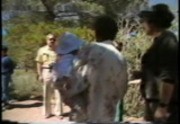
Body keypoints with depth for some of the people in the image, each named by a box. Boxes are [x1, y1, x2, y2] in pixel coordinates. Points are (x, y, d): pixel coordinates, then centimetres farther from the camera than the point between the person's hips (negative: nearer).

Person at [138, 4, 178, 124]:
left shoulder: (166, 41, -14)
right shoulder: (161, 41, 16)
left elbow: (168, 77, -22)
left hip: (166, 104, -10)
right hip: (156, 102, 10)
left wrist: (163, 106, -23)